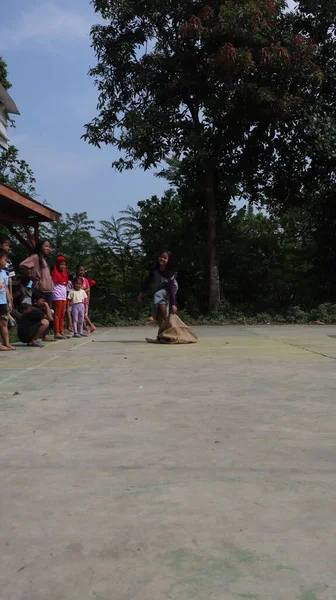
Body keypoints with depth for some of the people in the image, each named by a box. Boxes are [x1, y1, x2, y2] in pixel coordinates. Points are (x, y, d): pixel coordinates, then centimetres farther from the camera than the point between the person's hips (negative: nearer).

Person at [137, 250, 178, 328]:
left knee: (158, 295, -35)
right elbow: (148, 280, -6)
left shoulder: (170, 273, -29)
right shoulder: (155, 270, -18)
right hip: (159, 291, 5)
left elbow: (171, 288, -32)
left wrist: (173, 304, -36)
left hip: (168, 290, -5)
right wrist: (142, 292, -9)